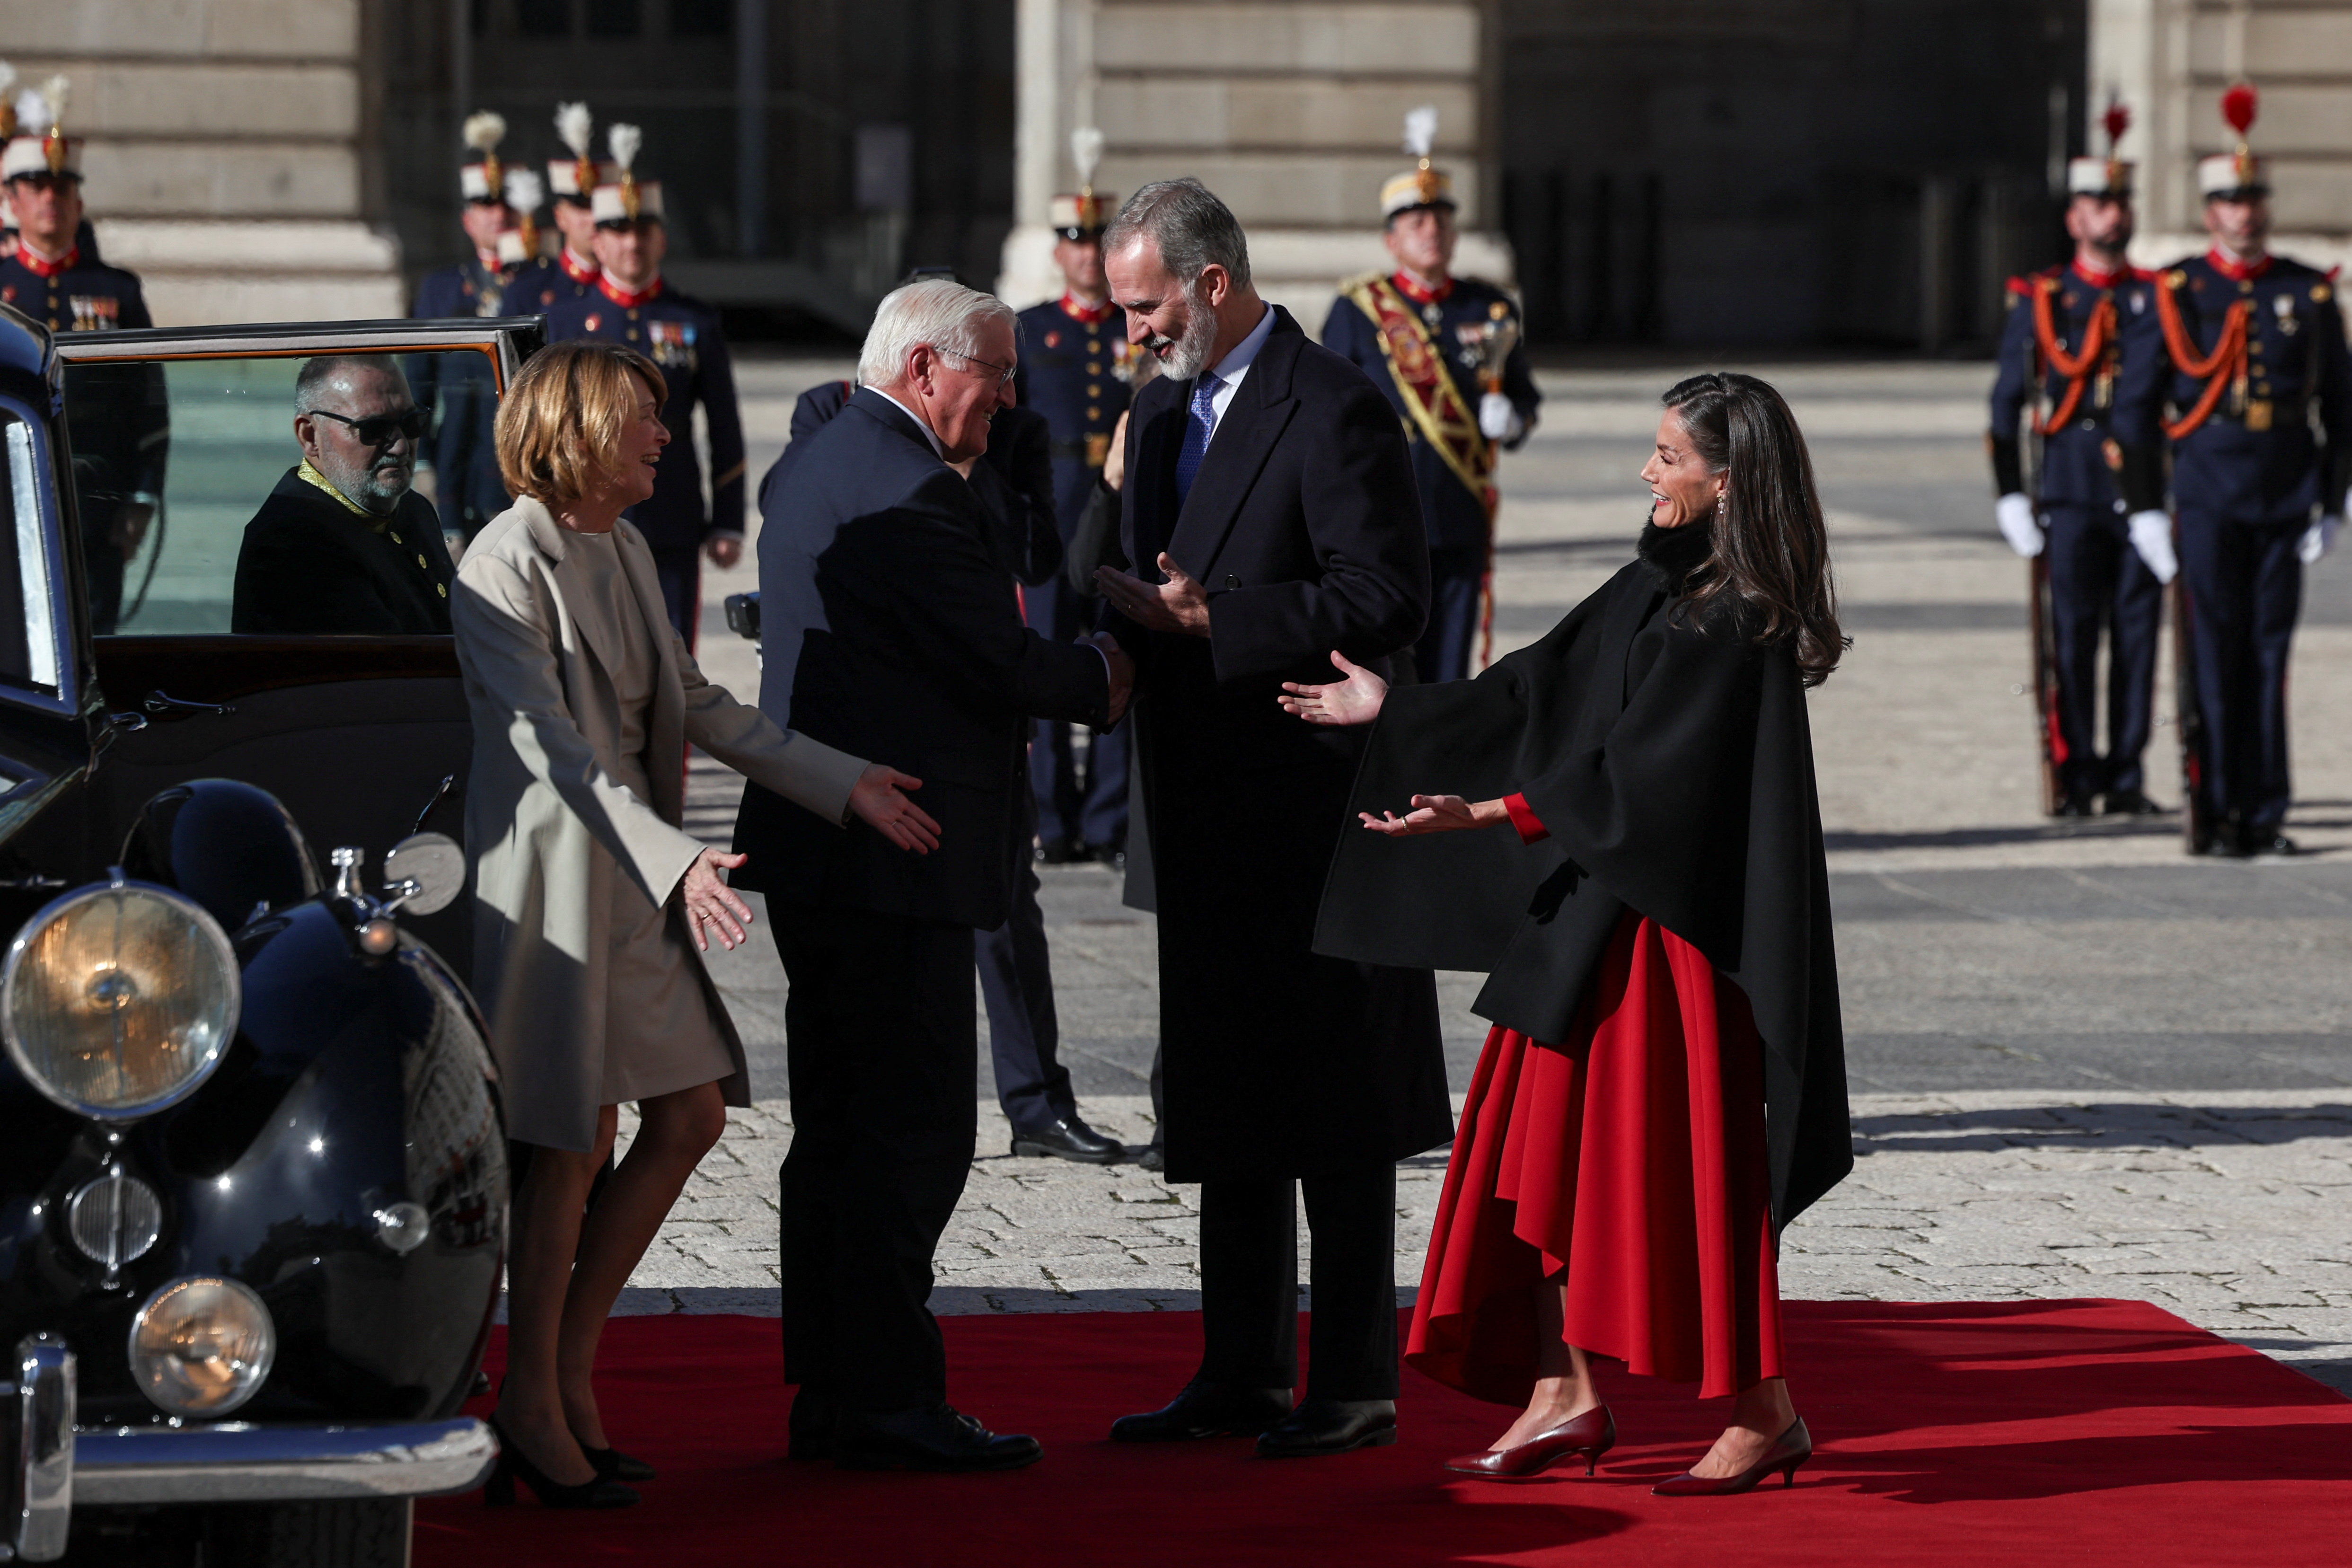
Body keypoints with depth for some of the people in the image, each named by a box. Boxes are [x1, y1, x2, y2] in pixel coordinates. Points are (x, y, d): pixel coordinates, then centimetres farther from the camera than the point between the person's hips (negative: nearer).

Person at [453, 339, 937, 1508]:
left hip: (634, 876, 9)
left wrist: (841, 783, 10)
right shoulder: (506, 566, -15)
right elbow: (553, 746, -21)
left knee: (690, 1115, 7)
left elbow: (694, 705, 15)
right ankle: (532, 1401, 11)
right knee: (572, 1143, -2)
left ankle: (569, 1369, 16)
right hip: (550, 873, -9)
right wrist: (676, 862, -30)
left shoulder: (624, 551, 12)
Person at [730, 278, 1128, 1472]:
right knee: (914, 1132, -6)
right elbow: (998, 661, -18)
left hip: (816, 851, 11)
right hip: (897, 858, -11)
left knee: (838, 1128, 13)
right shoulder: (908, 491, -18)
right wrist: (1098, 678, 1)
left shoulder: (817, 463, 15)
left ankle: (830, 1393, 18)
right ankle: (886, 1404, -5)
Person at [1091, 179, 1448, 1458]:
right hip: (1206, 811, 9)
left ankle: (1354, 1386, 3)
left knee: (1334, 1112, -3)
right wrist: (1127, 609, -2)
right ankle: (1243, 1374, 20)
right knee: (1224, 1102, 13)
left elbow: (1386, 603, -19)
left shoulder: (1335, 413, -13)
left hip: (1313, 804, -9)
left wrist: (1208, 617, -21)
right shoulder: (1159, 415, 15)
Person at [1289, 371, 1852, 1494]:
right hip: (1589, 917, 9)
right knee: (1554, 1148, 8)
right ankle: (1565, 1395, 13)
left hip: (1672, 929, -9)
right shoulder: (1657, 585, 9)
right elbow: (1538, 690, 14)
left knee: (1677, 1162, -4)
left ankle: (1766, 1412, 7)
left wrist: (1488, 814, -23)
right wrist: (1393, 710, 17)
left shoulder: (1736, 624, -16)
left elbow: (1635, 772, -21)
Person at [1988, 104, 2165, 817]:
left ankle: (2126, 778, 8)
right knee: (2073, 638, -3)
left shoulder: (2159, 299, 10)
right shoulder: (2039, 301, 6)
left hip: (2142, 496, 2)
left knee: (2137, 637, 1)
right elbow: (2007, 404, 6)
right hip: (2071, 496, -2)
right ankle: (2077, 778, 3)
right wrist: (2010, 497, 0)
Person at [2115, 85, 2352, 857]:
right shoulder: (2174, 295, 1)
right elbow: (2135, 407, 3)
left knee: (2268, 656, 4)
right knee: (2213, 656, -3)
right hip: (2207, 497, -2)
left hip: (2286, 503, 2)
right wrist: (2144, 507, -2)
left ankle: (2264, 816, 8)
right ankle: (2214, 813, 2)